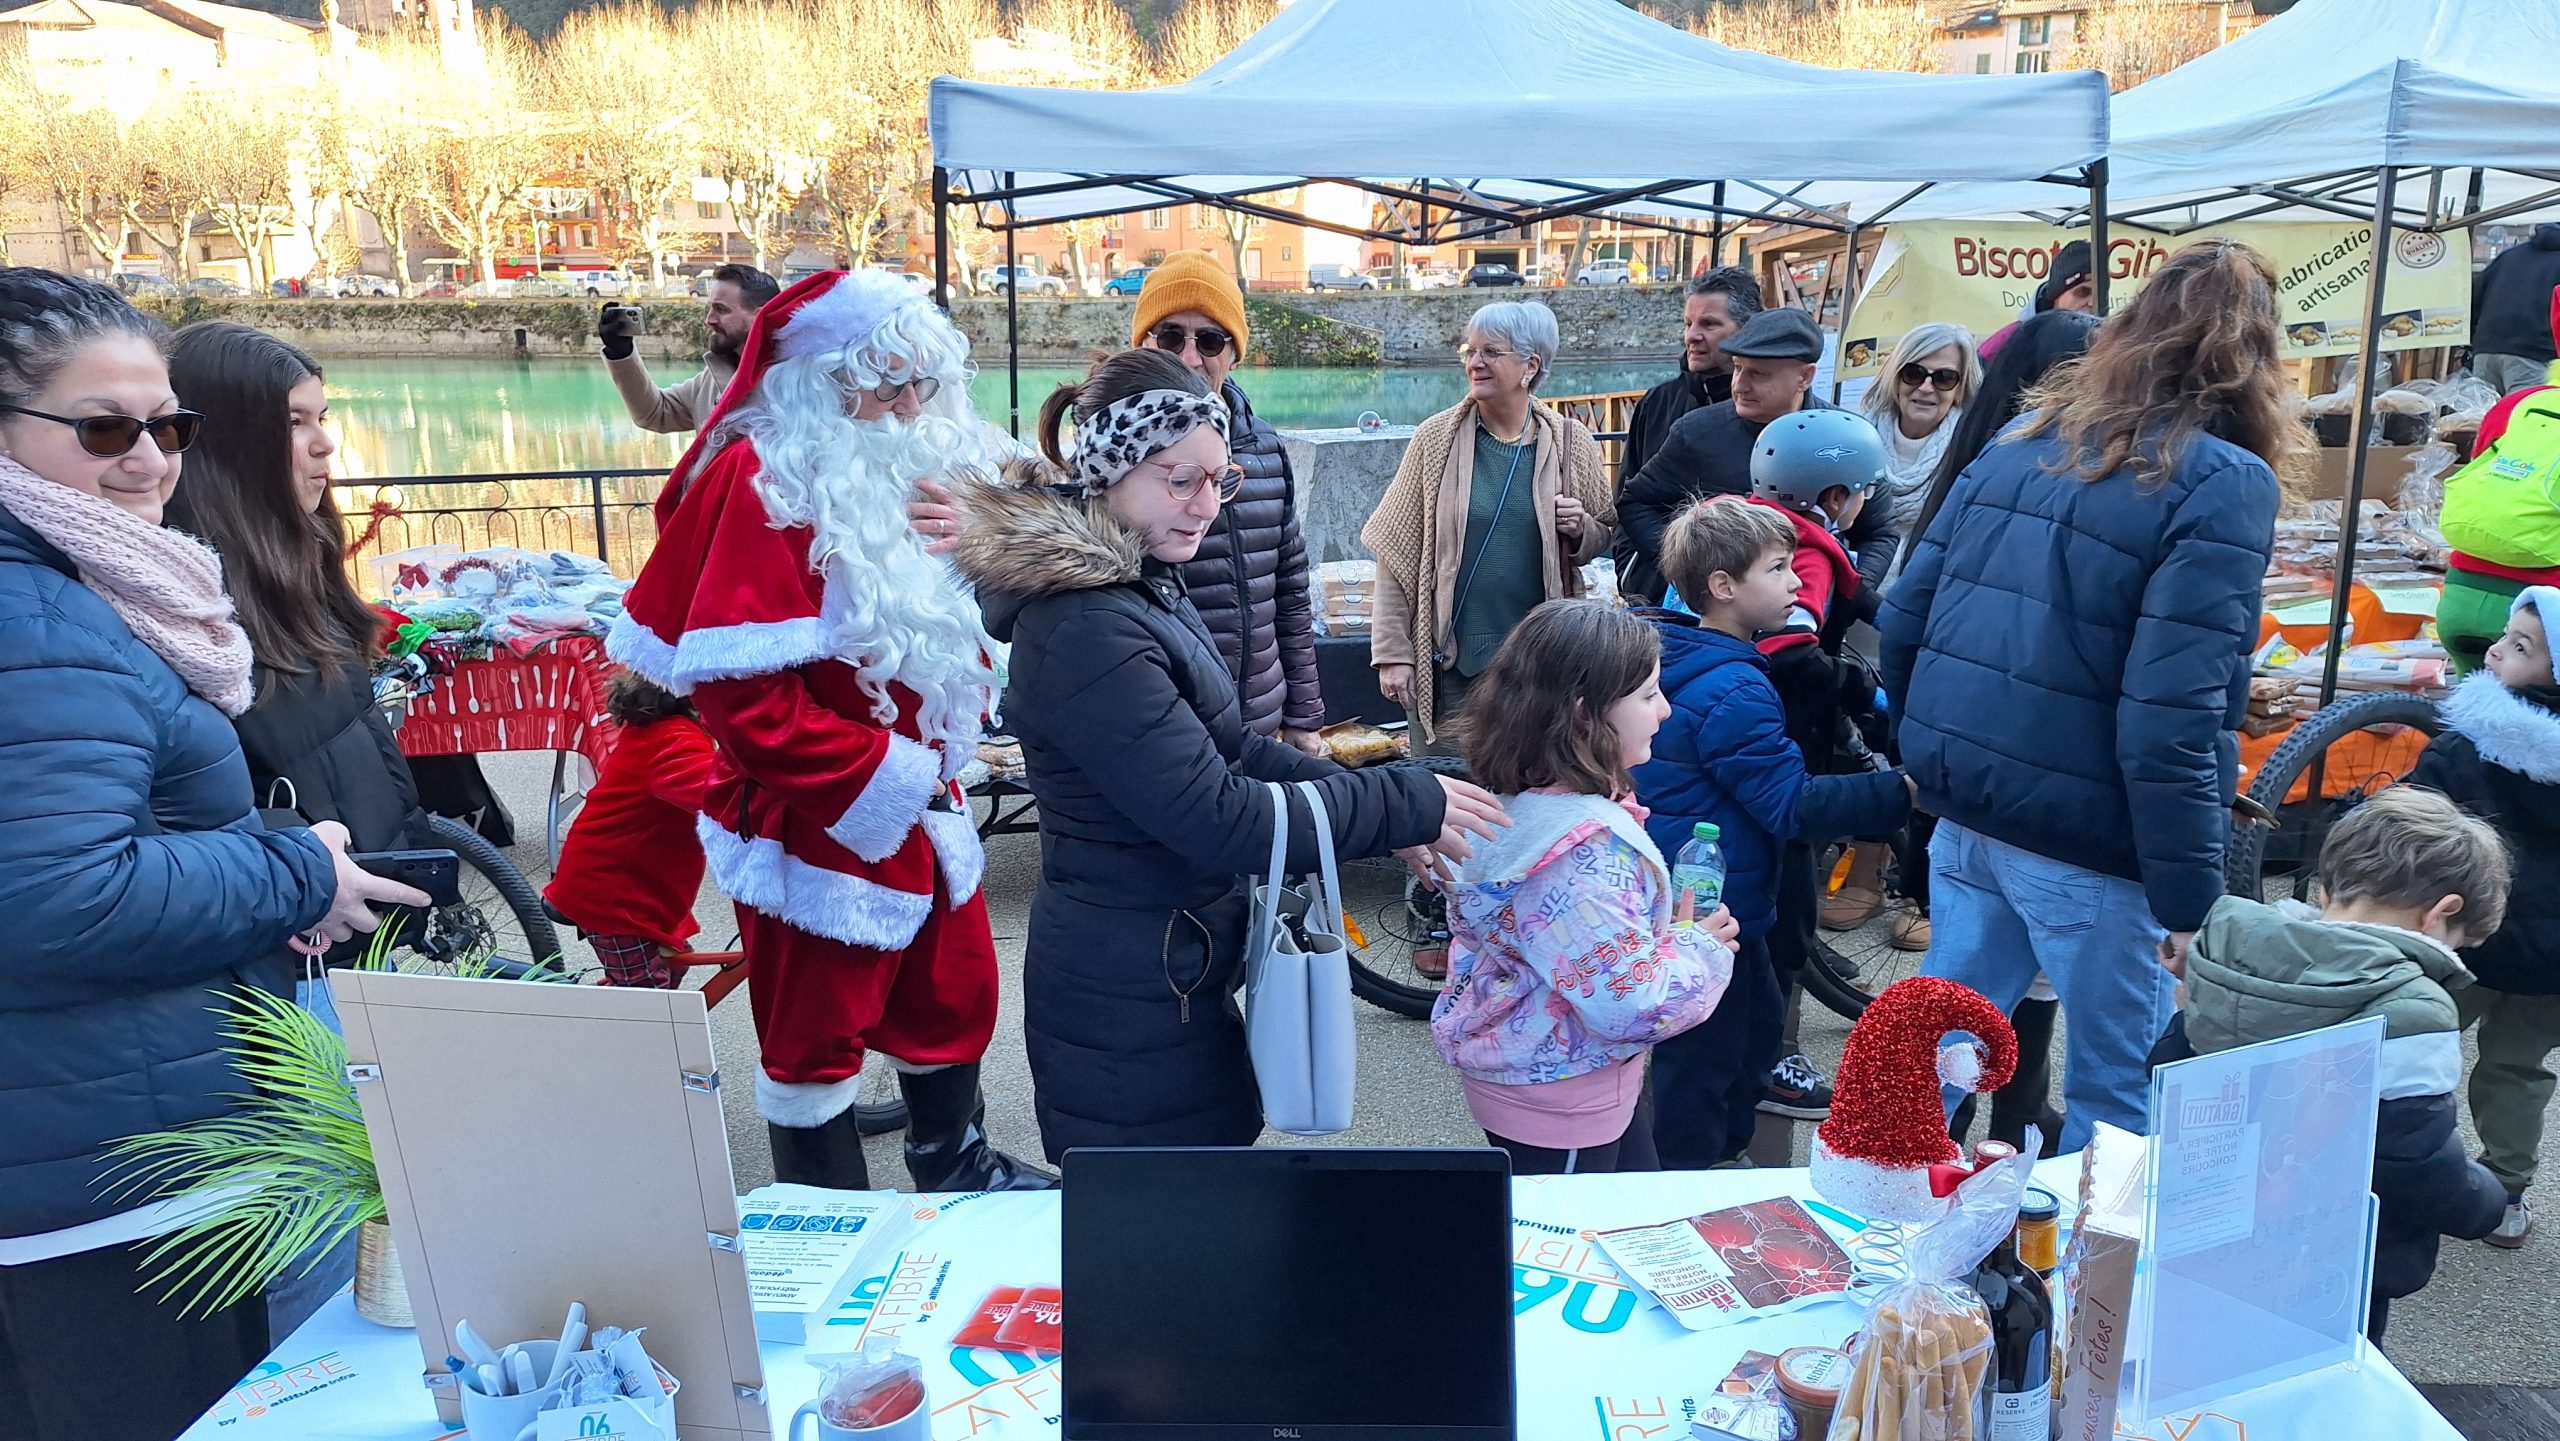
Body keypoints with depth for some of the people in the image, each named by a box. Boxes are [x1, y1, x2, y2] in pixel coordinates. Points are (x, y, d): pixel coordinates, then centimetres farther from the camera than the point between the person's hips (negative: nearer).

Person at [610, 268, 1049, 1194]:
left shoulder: (910, 473, 5)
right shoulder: (766, 484, -19)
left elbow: (950, 635, 18)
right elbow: (740, 692, -25)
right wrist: (882, 774, -21)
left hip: (921, 810, 8)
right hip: (818, 826, -8)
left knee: (954, 997, 22)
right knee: (817, 1039, 9)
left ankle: (955, 1169, 45)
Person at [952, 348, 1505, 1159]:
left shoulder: (1140, 588, 7)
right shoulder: (1086, 631, -25)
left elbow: (1230, 750, 12)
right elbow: (1217, 820, -27)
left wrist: (1372, 808, 0)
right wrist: (1407, 806, -18)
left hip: (1177, 974, 10)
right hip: (1131, 1007, -10)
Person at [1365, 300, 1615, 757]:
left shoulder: (1571, 444, 2)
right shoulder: (1436, 438, -2)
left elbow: (1603, 535, 15)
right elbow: (1398, 553, -2)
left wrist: (1579, 531, -9)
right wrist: (1393, 653, -5)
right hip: (1449, 657, -1)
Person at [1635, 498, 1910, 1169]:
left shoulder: (1676, 657, 6)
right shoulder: (1734, 692, -26)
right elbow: (1793, 806, -26)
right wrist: (1903, 791, -25)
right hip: (1711, 908, -11)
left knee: (1760, 1022, 25)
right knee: (1702, 1062, 3)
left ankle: (1727, 1160, 40)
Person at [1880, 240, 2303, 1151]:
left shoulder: (2018, 444, 6)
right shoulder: (2224, 485, -12)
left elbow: (1904, 621, 8)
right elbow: (2172, 716, -19)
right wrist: (2187, 893, -12)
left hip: (1964, 809, 6)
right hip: (2086, 843, -6)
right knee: (2114, 1094, 12)